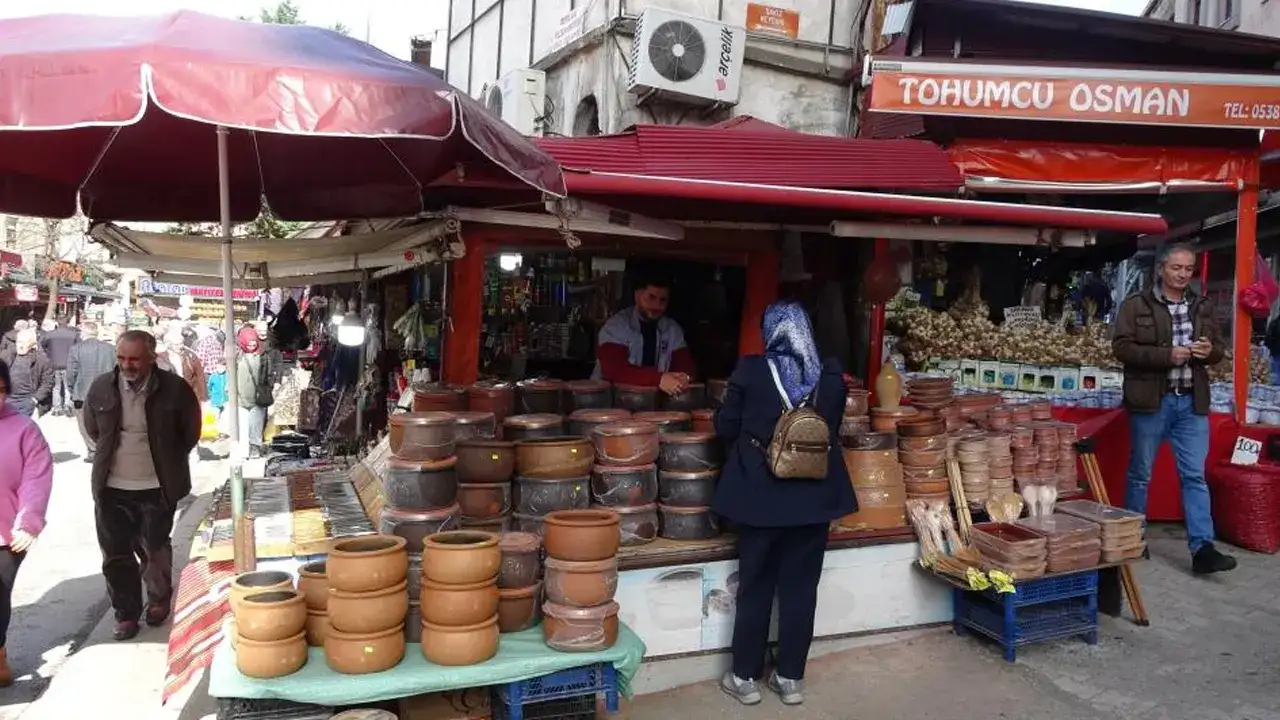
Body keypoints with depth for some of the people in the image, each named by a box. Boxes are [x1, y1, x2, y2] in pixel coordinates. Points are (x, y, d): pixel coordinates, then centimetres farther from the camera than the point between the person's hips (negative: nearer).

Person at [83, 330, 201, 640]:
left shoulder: (174, 389, -12)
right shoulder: (101, 388, -5)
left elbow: (191, 432, 1)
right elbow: (92, 428, 15)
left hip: (157, 488, -2)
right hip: (112, 488, 2)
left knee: (155, 549, 11)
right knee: (116, 554, 7)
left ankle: (159, 600, 35)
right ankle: (126, 612, 23)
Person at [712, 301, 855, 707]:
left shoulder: (750, 370, -10)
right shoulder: (831, 375, -2)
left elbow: (725, 427, -3)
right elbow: (833, 429, 10)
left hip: (761, 494, -2)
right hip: (815, 495, 2)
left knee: (754, 588, 10)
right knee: (801, 589, 11)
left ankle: (745, 677, 20)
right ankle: (790, 678, 21)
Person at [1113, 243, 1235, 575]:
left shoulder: (1202, 307, 11)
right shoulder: (1136, 305, -4)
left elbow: (1218, 348, 18)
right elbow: (1121, 347, -11)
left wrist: (1210, 351, -7)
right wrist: (1166, 355, -21)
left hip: (1192, 402, 4)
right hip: (1151, 401, -4)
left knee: (1195, 476, 1)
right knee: (1140, 473, 8)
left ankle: (1202, 548, 1)